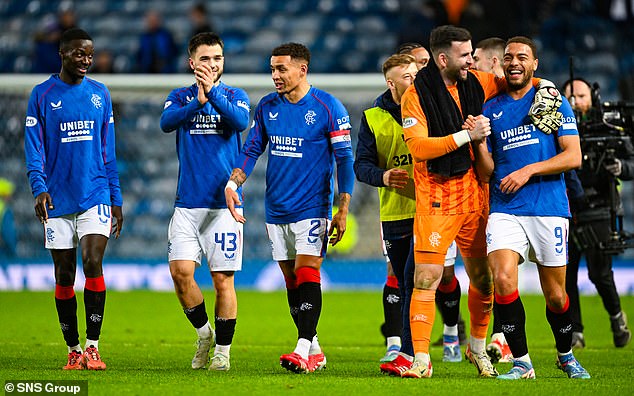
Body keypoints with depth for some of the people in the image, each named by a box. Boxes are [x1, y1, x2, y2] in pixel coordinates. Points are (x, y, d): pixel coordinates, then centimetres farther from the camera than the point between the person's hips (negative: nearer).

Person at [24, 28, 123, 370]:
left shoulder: (100, 94, 9)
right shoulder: (42, 95, 2)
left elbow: (108, 150, 13)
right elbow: (34, 147, -2)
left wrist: (116, 198, 10)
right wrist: (39, 188, -17)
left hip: (96, 195, 1)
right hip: (58, 200, -1)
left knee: (92, 263, -14)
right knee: (64, 275, 3)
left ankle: (92, 346, -9)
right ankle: (73, 349, 13)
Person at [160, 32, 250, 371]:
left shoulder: (235, 96, 6)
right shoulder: (180, 97, 10)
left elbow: (241, 121, -17)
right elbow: (166, 122, -12)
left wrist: (212, 92, -27)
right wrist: (197, 101, -27)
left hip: (224, 203, -2)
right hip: (187, 202, 2)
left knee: (223, 280, -2)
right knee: (180, 271, -9)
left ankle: (222, 351, 9)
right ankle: (204, 334, 12)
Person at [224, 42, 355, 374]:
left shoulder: (327, 107, -7)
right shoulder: (267, 107, 7)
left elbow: (344, 159, -5)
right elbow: (251, 150, 13)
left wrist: (342, 210, -9)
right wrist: (232, 184, -3)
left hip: (312, 207, -5)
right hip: (276, 209, 6)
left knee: (307, 275, -14)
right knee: (292, 281, 7)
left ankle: (303, 350, -18)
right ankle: (314, 351, 15)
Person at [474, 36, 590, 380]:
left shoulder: (553, 102, 6)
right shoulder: (490, 109, 12)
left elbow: (573, 157, -2)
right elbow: (486, 173, 12)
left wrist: (529, 171, -12)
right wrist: (480, 143, -7)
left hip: (548, 208, -1)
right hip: (505, 209, 1)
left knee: (555, 294, 4)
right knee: (503, 279, -20)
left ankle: (566, 356, 30)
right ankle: (521, 362, -9)